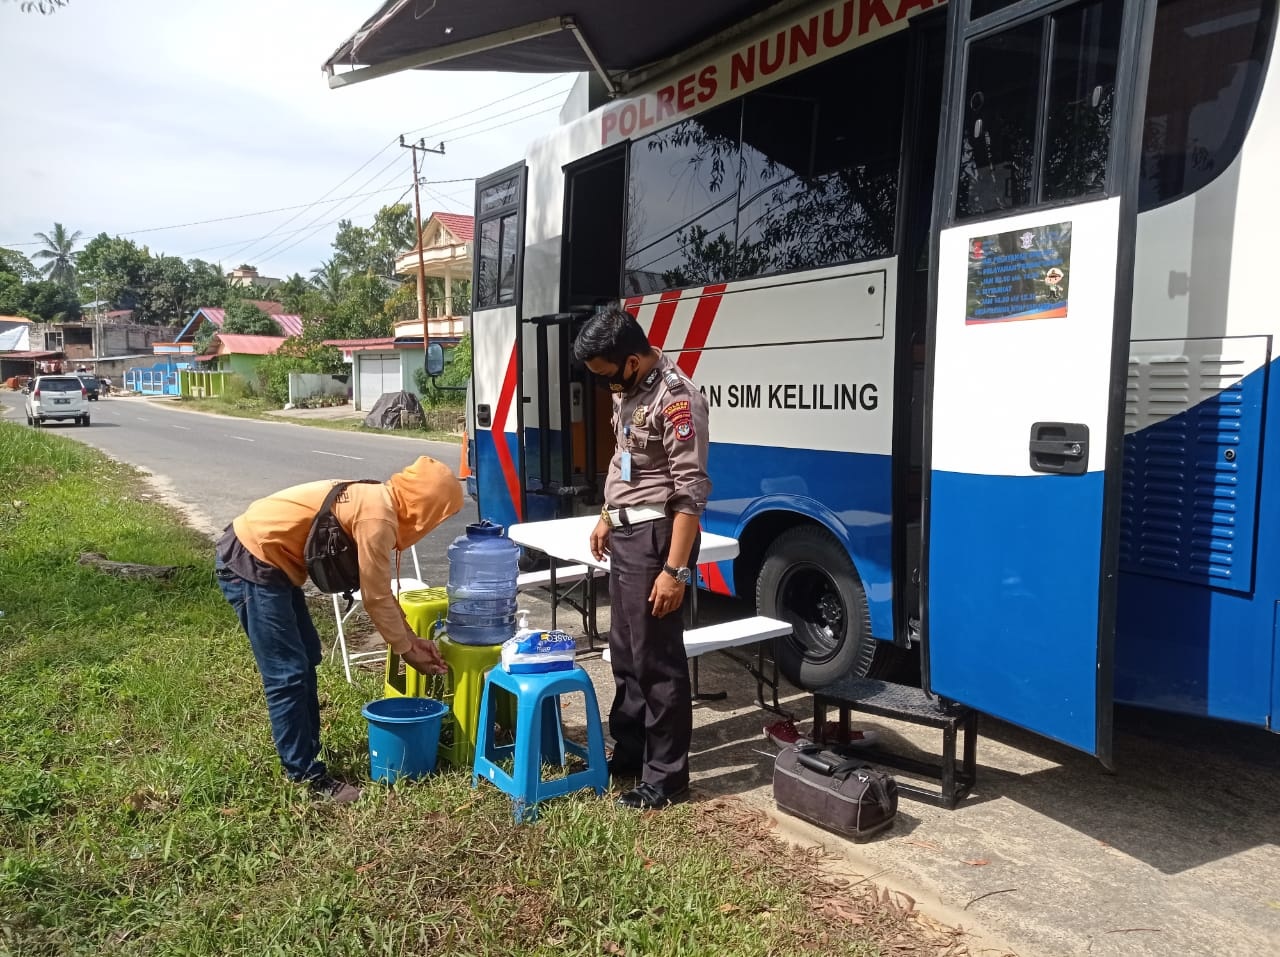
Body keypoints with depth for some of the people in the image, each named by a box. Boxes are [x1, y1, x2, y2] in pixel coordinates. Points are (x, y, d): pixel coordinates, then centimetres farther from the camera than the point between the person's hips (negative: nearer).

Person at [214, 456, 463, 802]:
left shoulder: (376, 499, 9)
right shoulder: (377, 517, -21)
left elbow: (379, 588, 15)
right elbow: (376, 597, -13)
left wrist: (412, 637, 15)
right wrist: (406, 650, 0)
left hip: (265, 557, 11)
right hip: (251, 563, -11)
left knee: (306, 658, 16)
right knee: (288, 674, -6)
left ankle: (302, 752, 27)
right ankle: (306, 774, 3)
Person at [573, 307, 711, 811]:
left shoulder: (676, 398, -20)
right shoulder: (627, 389, 9)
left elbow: (691, 491, -23)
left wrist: (675, 569, -25)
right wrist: (606, 519, 24)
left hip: (656, 537, -9)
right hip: (625, 533, 10)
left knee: (657, 659, -2)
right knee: (624, 651, 18)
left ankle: (666, 777, 11)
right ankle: (629, 752, 33)